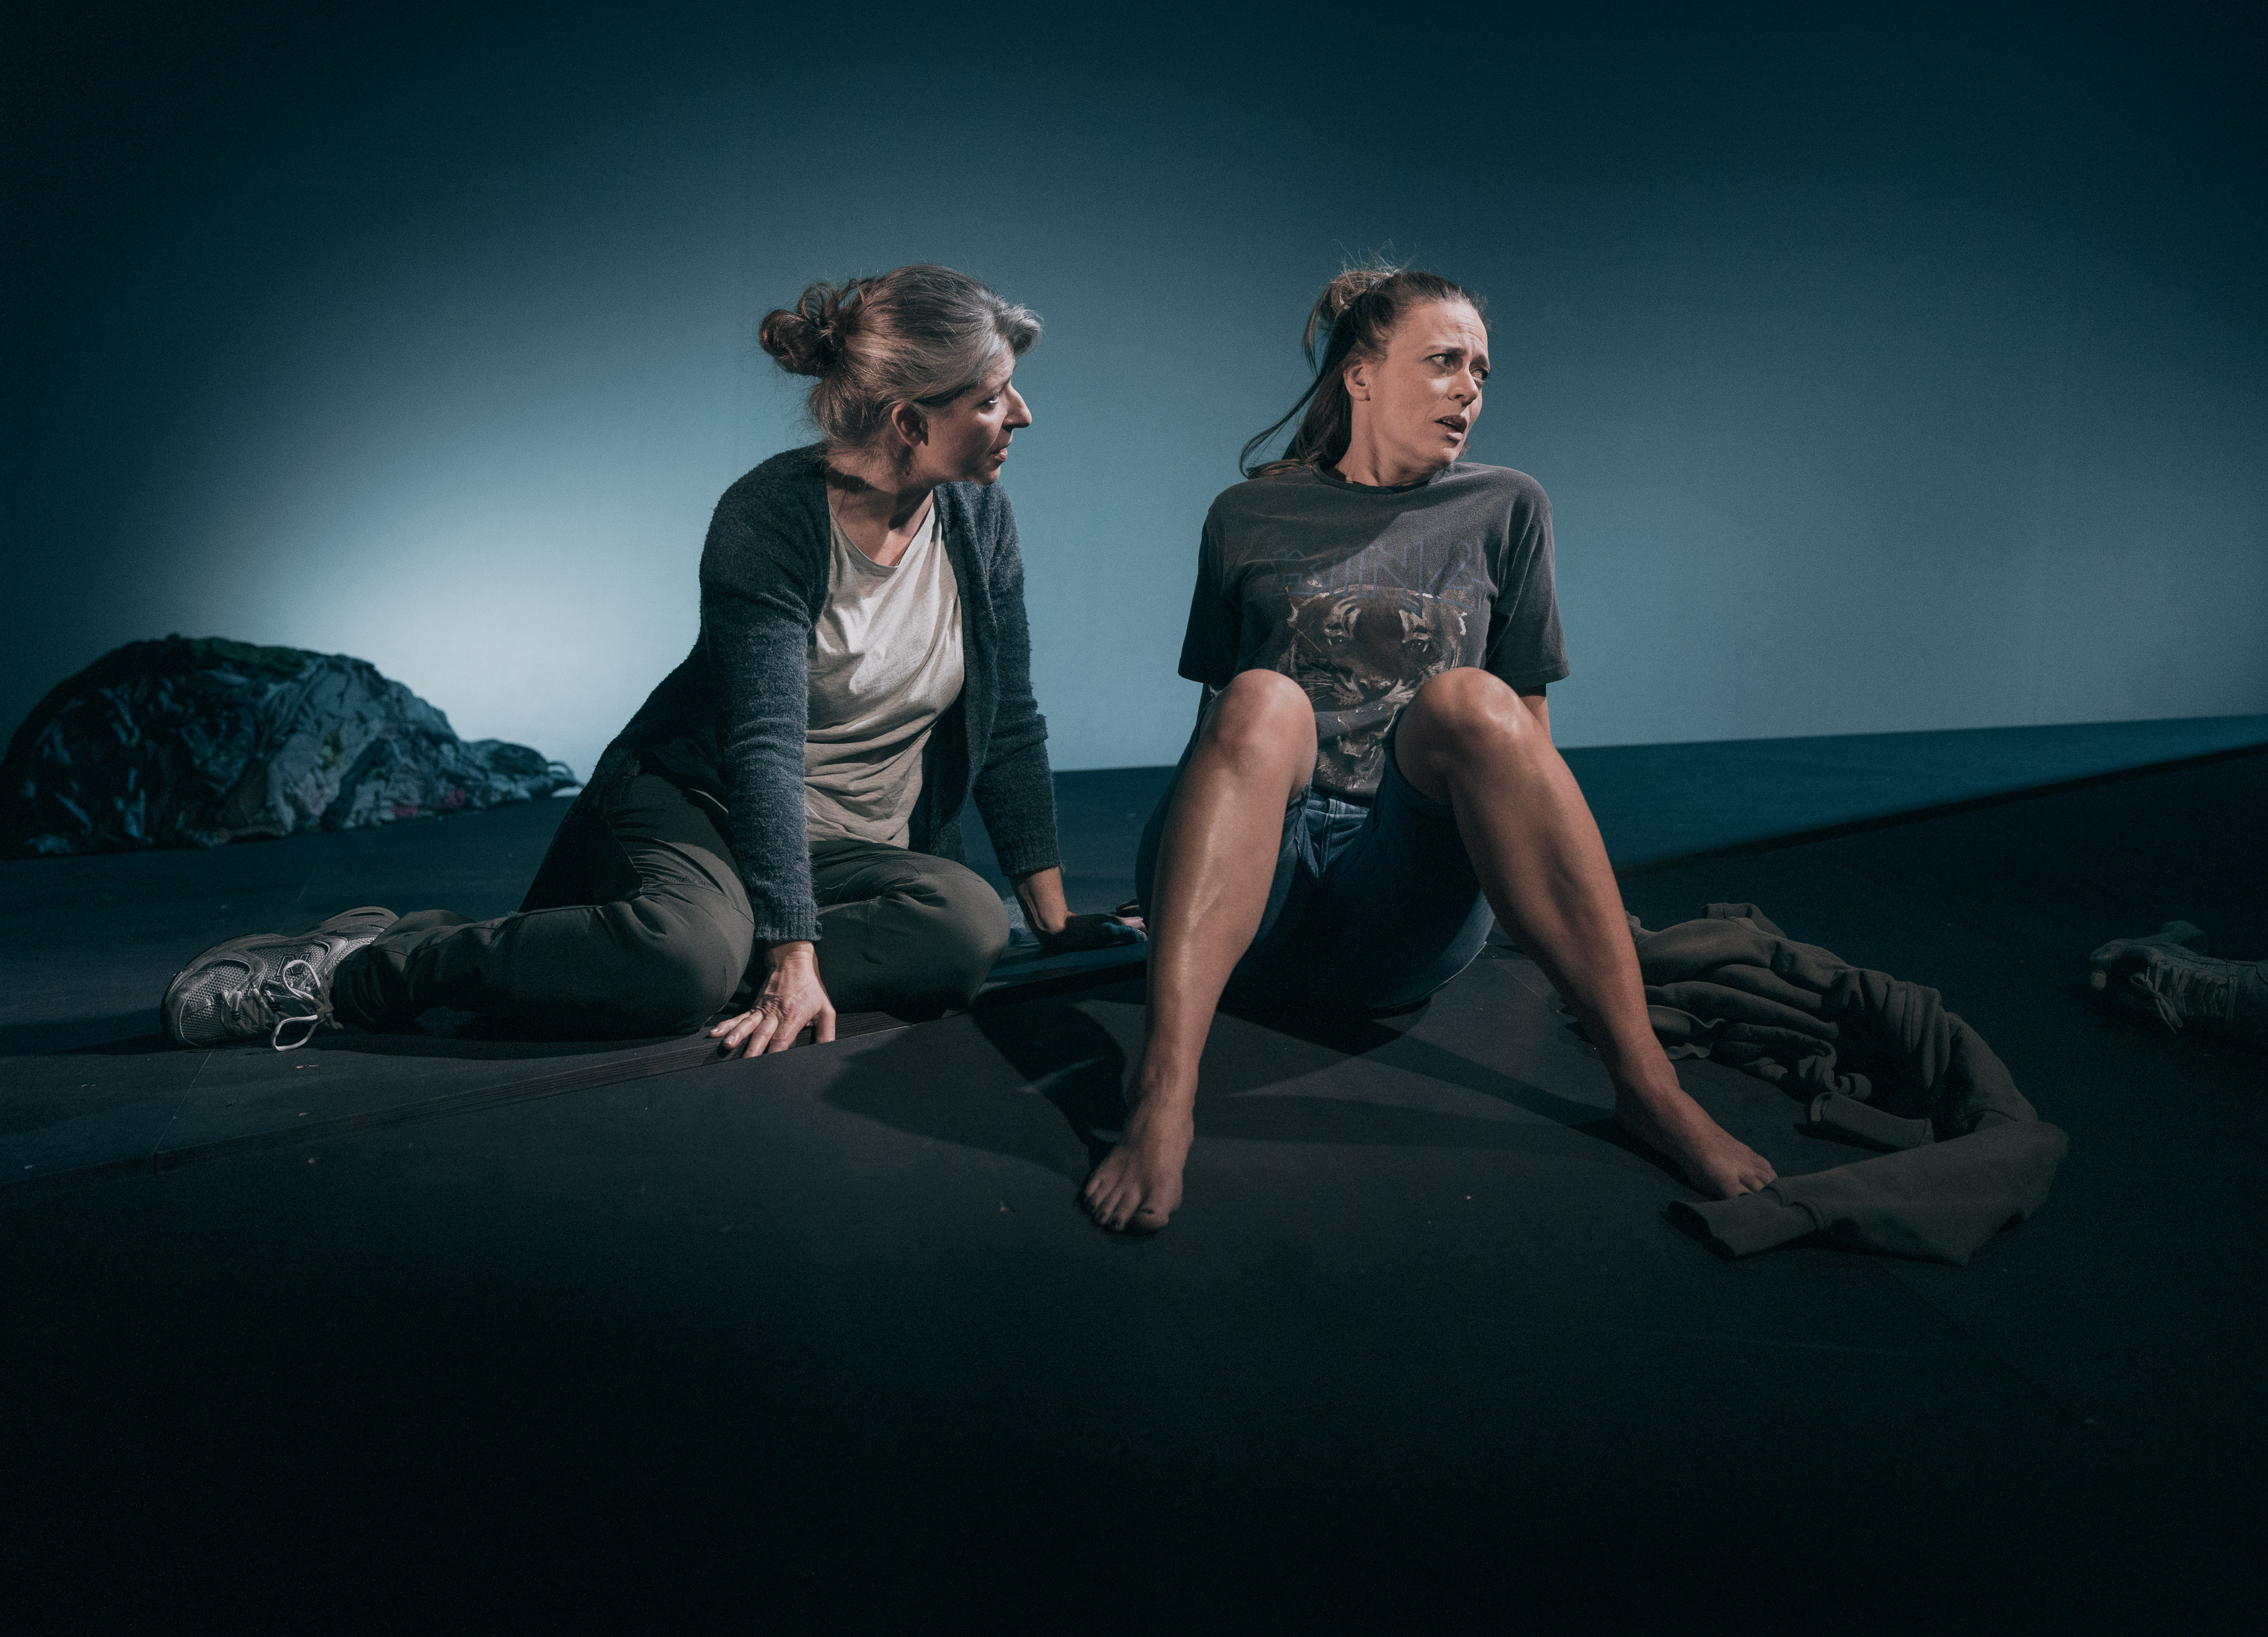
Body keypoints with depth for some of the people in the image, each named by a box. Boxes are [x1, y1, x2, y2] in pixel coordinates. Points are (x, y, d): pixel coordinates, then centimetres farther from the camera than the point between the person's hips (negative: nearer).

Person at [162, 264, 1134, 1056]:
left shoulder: (979, 516, -1)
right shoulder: (769, 518, -17)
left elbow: (1010, 723, 5)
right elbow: (764, 745, -24)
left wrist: (1056, 918, 3)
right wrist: (793, 957, -32)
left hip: (858, 844, 5)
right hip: (697, 805, -5)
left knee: (968, 924, -31)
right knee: (694, 945, -40)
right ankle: (355, 969, -21)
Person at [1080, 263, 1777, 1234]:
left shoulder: (1505, 510, 15)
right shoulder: (1249, 518, 14)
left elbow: (1526, 733, 14)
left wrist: (1575, 898, 5)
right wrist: (1168, 872, 7)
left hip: (1404, 911, 0)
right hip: (1246, 903, 0)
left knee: (1468, 700, -28)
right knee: (1267, 700, -30)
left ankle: (1646, 1084, -32)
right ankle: (1163, 1093, -46)